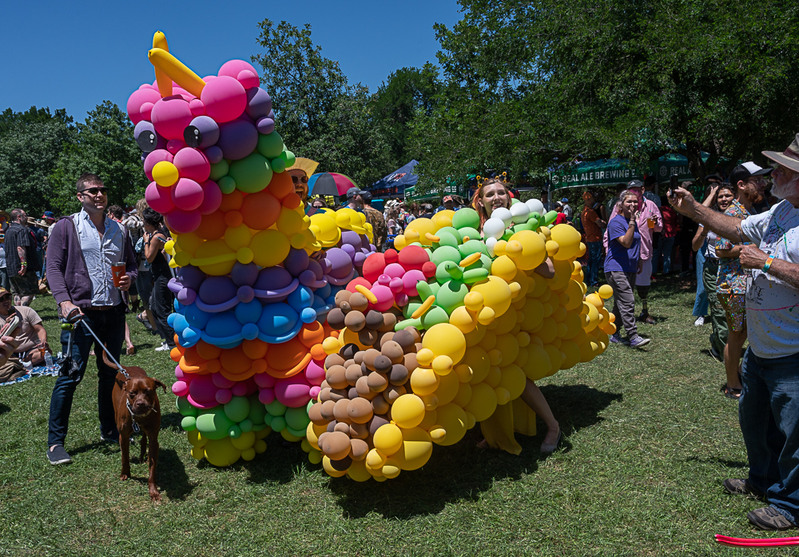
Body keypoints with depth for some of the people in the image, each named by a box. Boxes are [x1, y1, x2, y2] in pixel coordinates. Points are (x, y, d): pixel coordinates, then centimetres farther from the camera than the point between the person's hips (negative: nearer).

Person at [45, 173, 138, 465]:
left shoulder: (118, 230, 13)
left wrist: (129, 277, -2)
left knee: (110, 372, 13)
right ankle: (55, 442, 8)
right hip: (80, 311, -4)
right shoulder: (66, 226, 1)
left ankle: (109, 429, 28)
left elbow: (131, 263, 21)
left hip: (114, 312, 5)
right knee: (70, 375, -4)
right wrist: (64, 301, -16)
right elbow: (53, 266, -3)